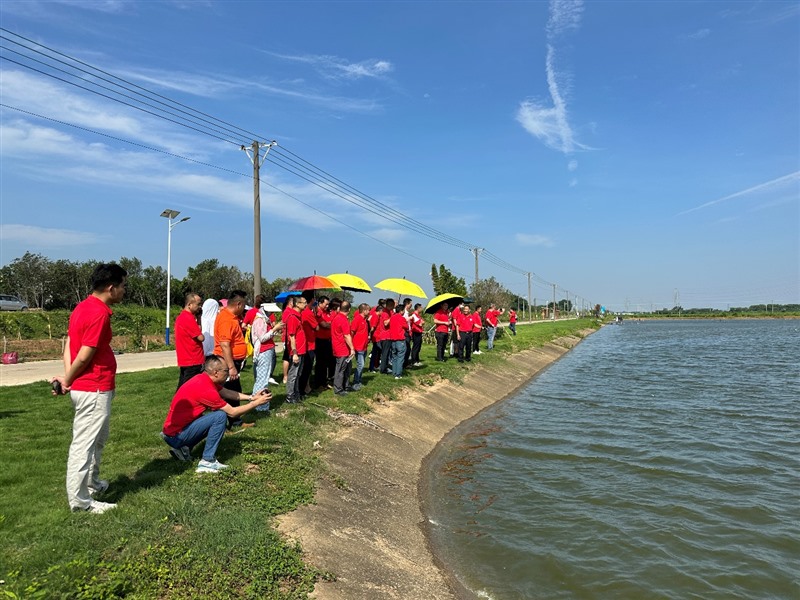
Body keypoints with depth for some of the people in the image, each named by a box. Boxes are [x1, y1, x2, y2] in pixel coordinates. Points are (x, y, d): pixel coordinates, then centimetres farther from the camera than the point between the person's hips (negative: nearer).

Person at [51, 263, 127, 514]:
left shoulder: (84, 307, 10)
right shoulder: (99, 313, -21)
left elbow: (69, 342, 7)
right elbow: (84, 356, -20)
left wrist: (67, 377, -3)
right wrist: (68, 380, -5)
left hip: (90, 388, 10)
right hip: (94, 390, -10)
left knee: (98, 439, 24)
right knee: (84, 444, 0)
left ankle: (92, 483, 39)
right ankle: (79, 500, 10)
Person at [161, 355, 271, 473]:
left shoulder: (204, 379, 2)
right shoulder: (206, 389, -24)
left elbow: (227, 393, 13)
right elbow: (232, 412, -16)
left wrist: (251, 397, 5)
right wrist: (257, 403, -7)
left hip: (171, 430, 10)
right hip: (176, 436, -9)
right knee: (220, 416, -19)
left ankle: (183, 448, 15)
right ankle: (207, 462, -12)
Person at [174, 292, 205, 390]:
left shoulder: (181, 317, 14)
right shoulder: (188, 318, -19)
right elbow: (201, 337, -15)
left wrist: (197, 319, 6)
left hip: (185, 360, 10)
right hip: (193, 361, -10)